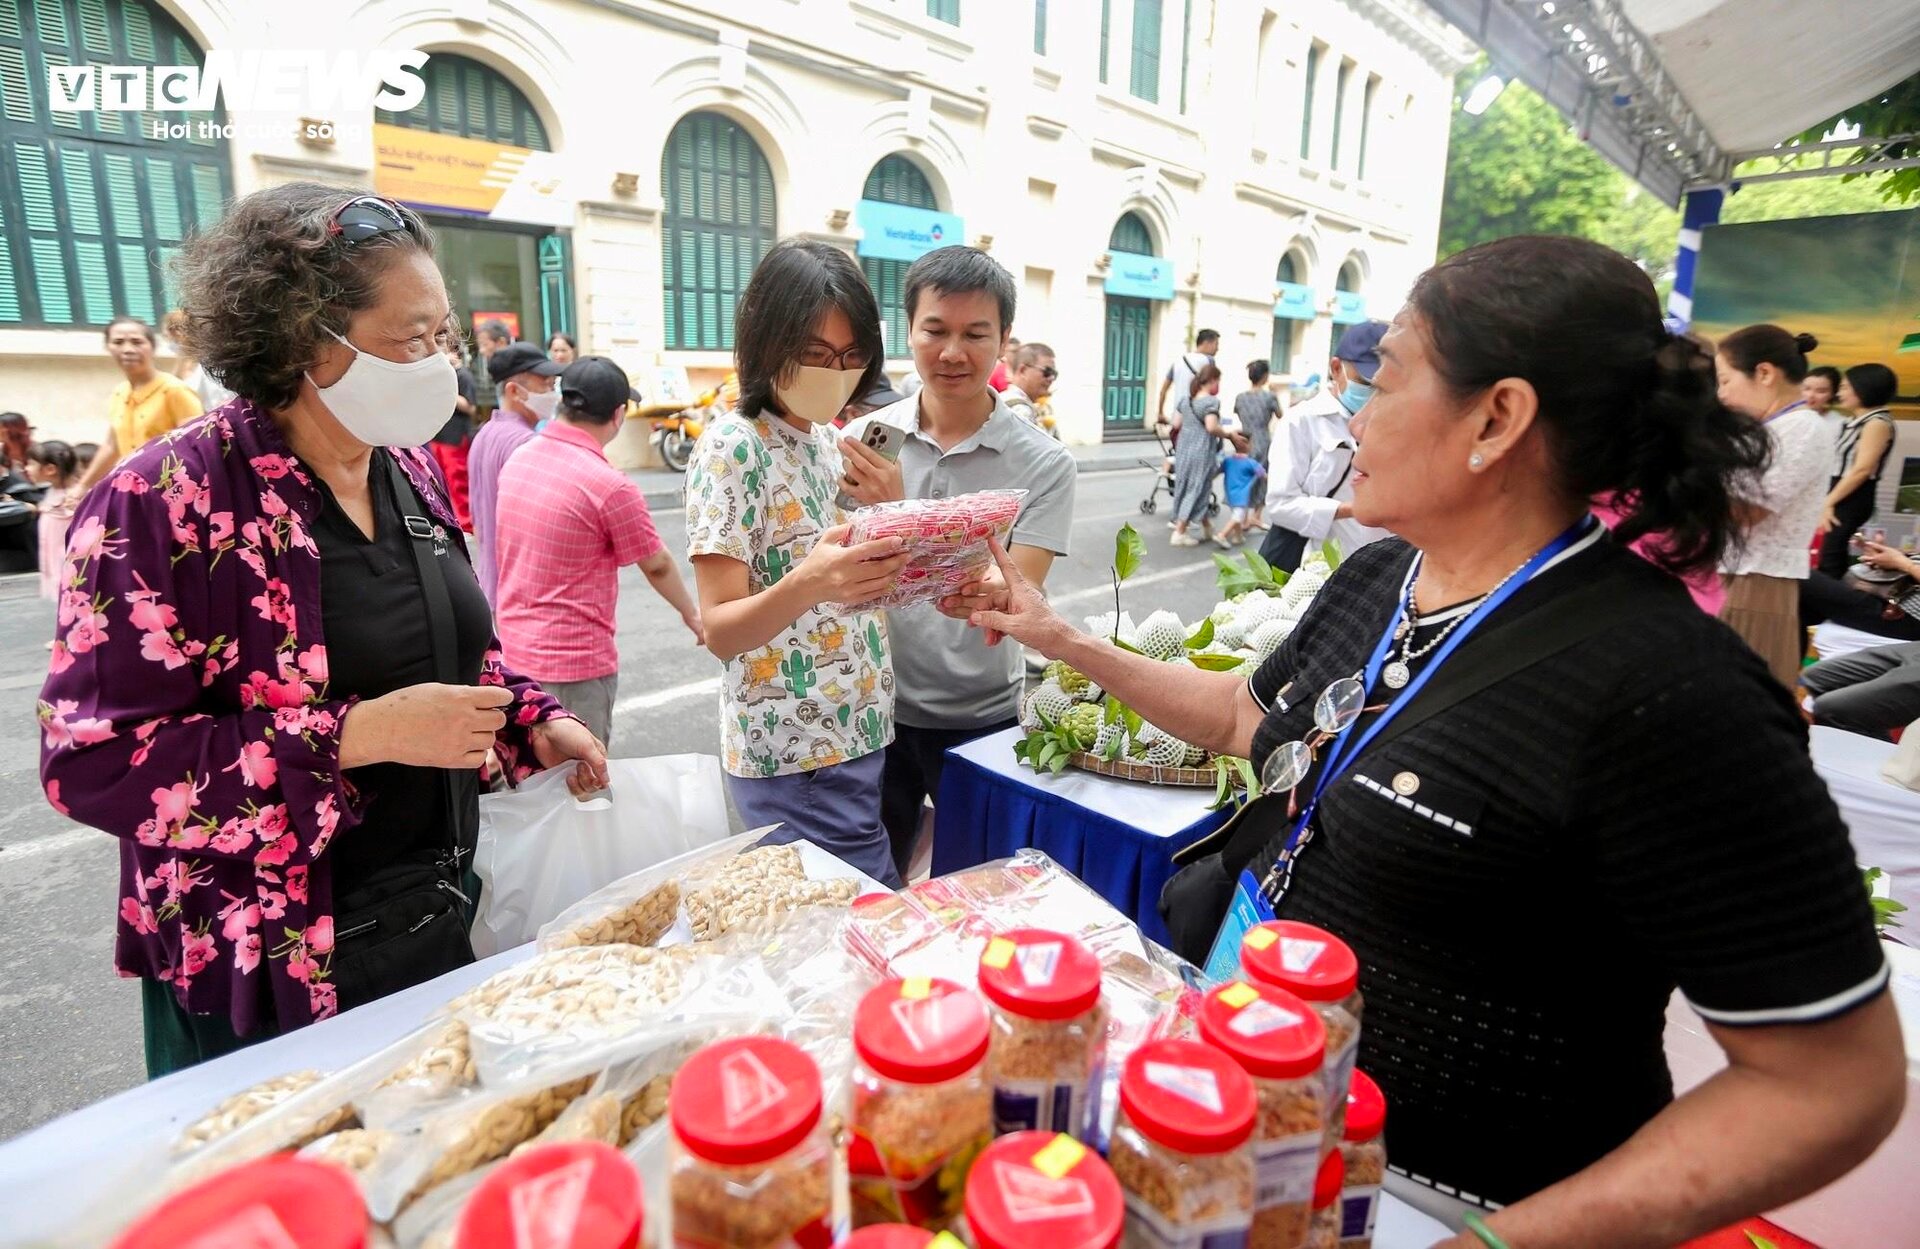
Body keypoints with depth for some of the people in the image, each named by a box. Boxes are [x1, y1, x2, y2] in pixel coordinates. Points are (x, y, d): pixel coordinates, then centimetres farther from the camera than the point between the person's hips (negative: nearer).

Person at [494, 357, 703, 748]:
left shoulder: (517, 460, 2)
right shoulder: (610, 485, -19)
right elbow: (657, 565, -5)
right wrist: (691, 613, 12)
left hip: (514, 651, 7)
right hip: (574, 661, -7)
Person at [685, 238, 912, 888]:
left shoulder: (835, 442, 10)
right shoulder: (732, 448, -13)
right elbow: (720, 630, -17)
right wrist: (806, 586, -36)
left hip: (864, 736, 7)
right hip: (794, 760, -7)